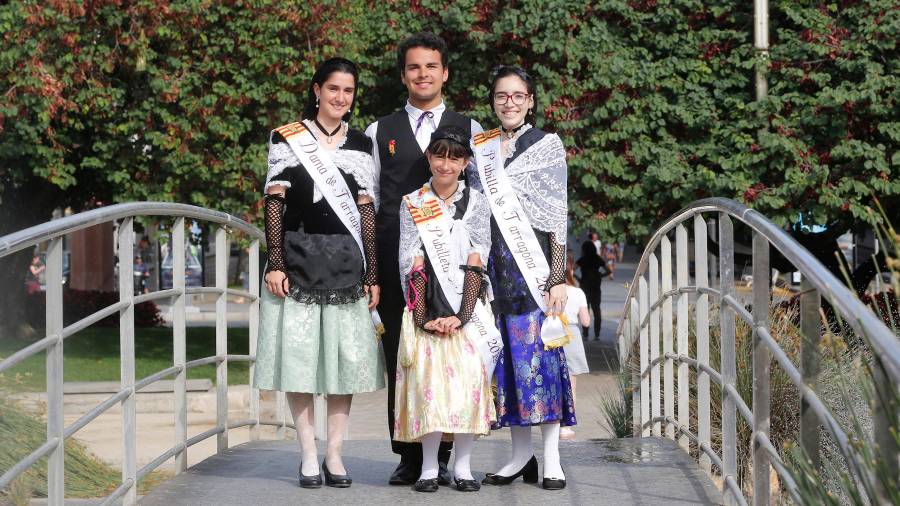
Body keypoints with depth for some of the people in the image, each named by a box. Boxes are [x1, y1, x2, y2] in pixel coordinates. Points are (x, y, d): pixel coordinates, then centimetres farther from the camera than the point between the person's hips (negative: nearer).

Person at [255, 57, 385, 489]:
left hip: (346, 263, 2)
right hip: (299, 257, -2)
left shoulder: (360, 146, 10)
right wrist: (275, 264, -9)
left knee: (346, 355, 0)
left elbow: (367, 211, 8)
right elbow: (275, 203, -1)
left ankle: (334, 453, 9)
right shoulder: (287, 139, 3)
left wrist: (372, 274, 2)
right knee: (299, 354, -3)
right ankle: (309, 455, 4)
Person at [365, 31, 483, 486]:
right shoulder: (380, 132, 13)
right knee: (400, 358, 1)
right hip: (396, 261, 0)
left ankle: (440, 457, 7)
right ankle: (408, 457, 8)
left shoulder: (469, 130, 12)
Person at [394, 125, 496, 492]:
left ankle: (462, 465, -2)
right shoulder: (412, 204, 7)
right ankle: (429, 466, -4)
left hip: (468, 310, 0)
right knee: (427, 377, -10)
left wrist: (460, 315, -12)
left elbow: (475, 262, -1)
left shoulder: (477, 203, 6)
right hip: (427, 310, 0)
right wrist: (424, 317, -10)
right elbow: (410, 263, 0)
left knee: (469, 377, -10)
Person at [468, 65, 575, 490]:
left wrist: (558, 277, -9)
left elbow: (558, 217, -2)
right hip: (494, 264, 4)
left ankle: (551, 459, -3)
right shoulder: (480, 147, 15)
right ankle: (520, 455, 10)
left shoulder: (548, 145, 3)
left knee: (539, 352, -7)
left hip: (533, 261, -4)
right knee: (505, 354, 3)